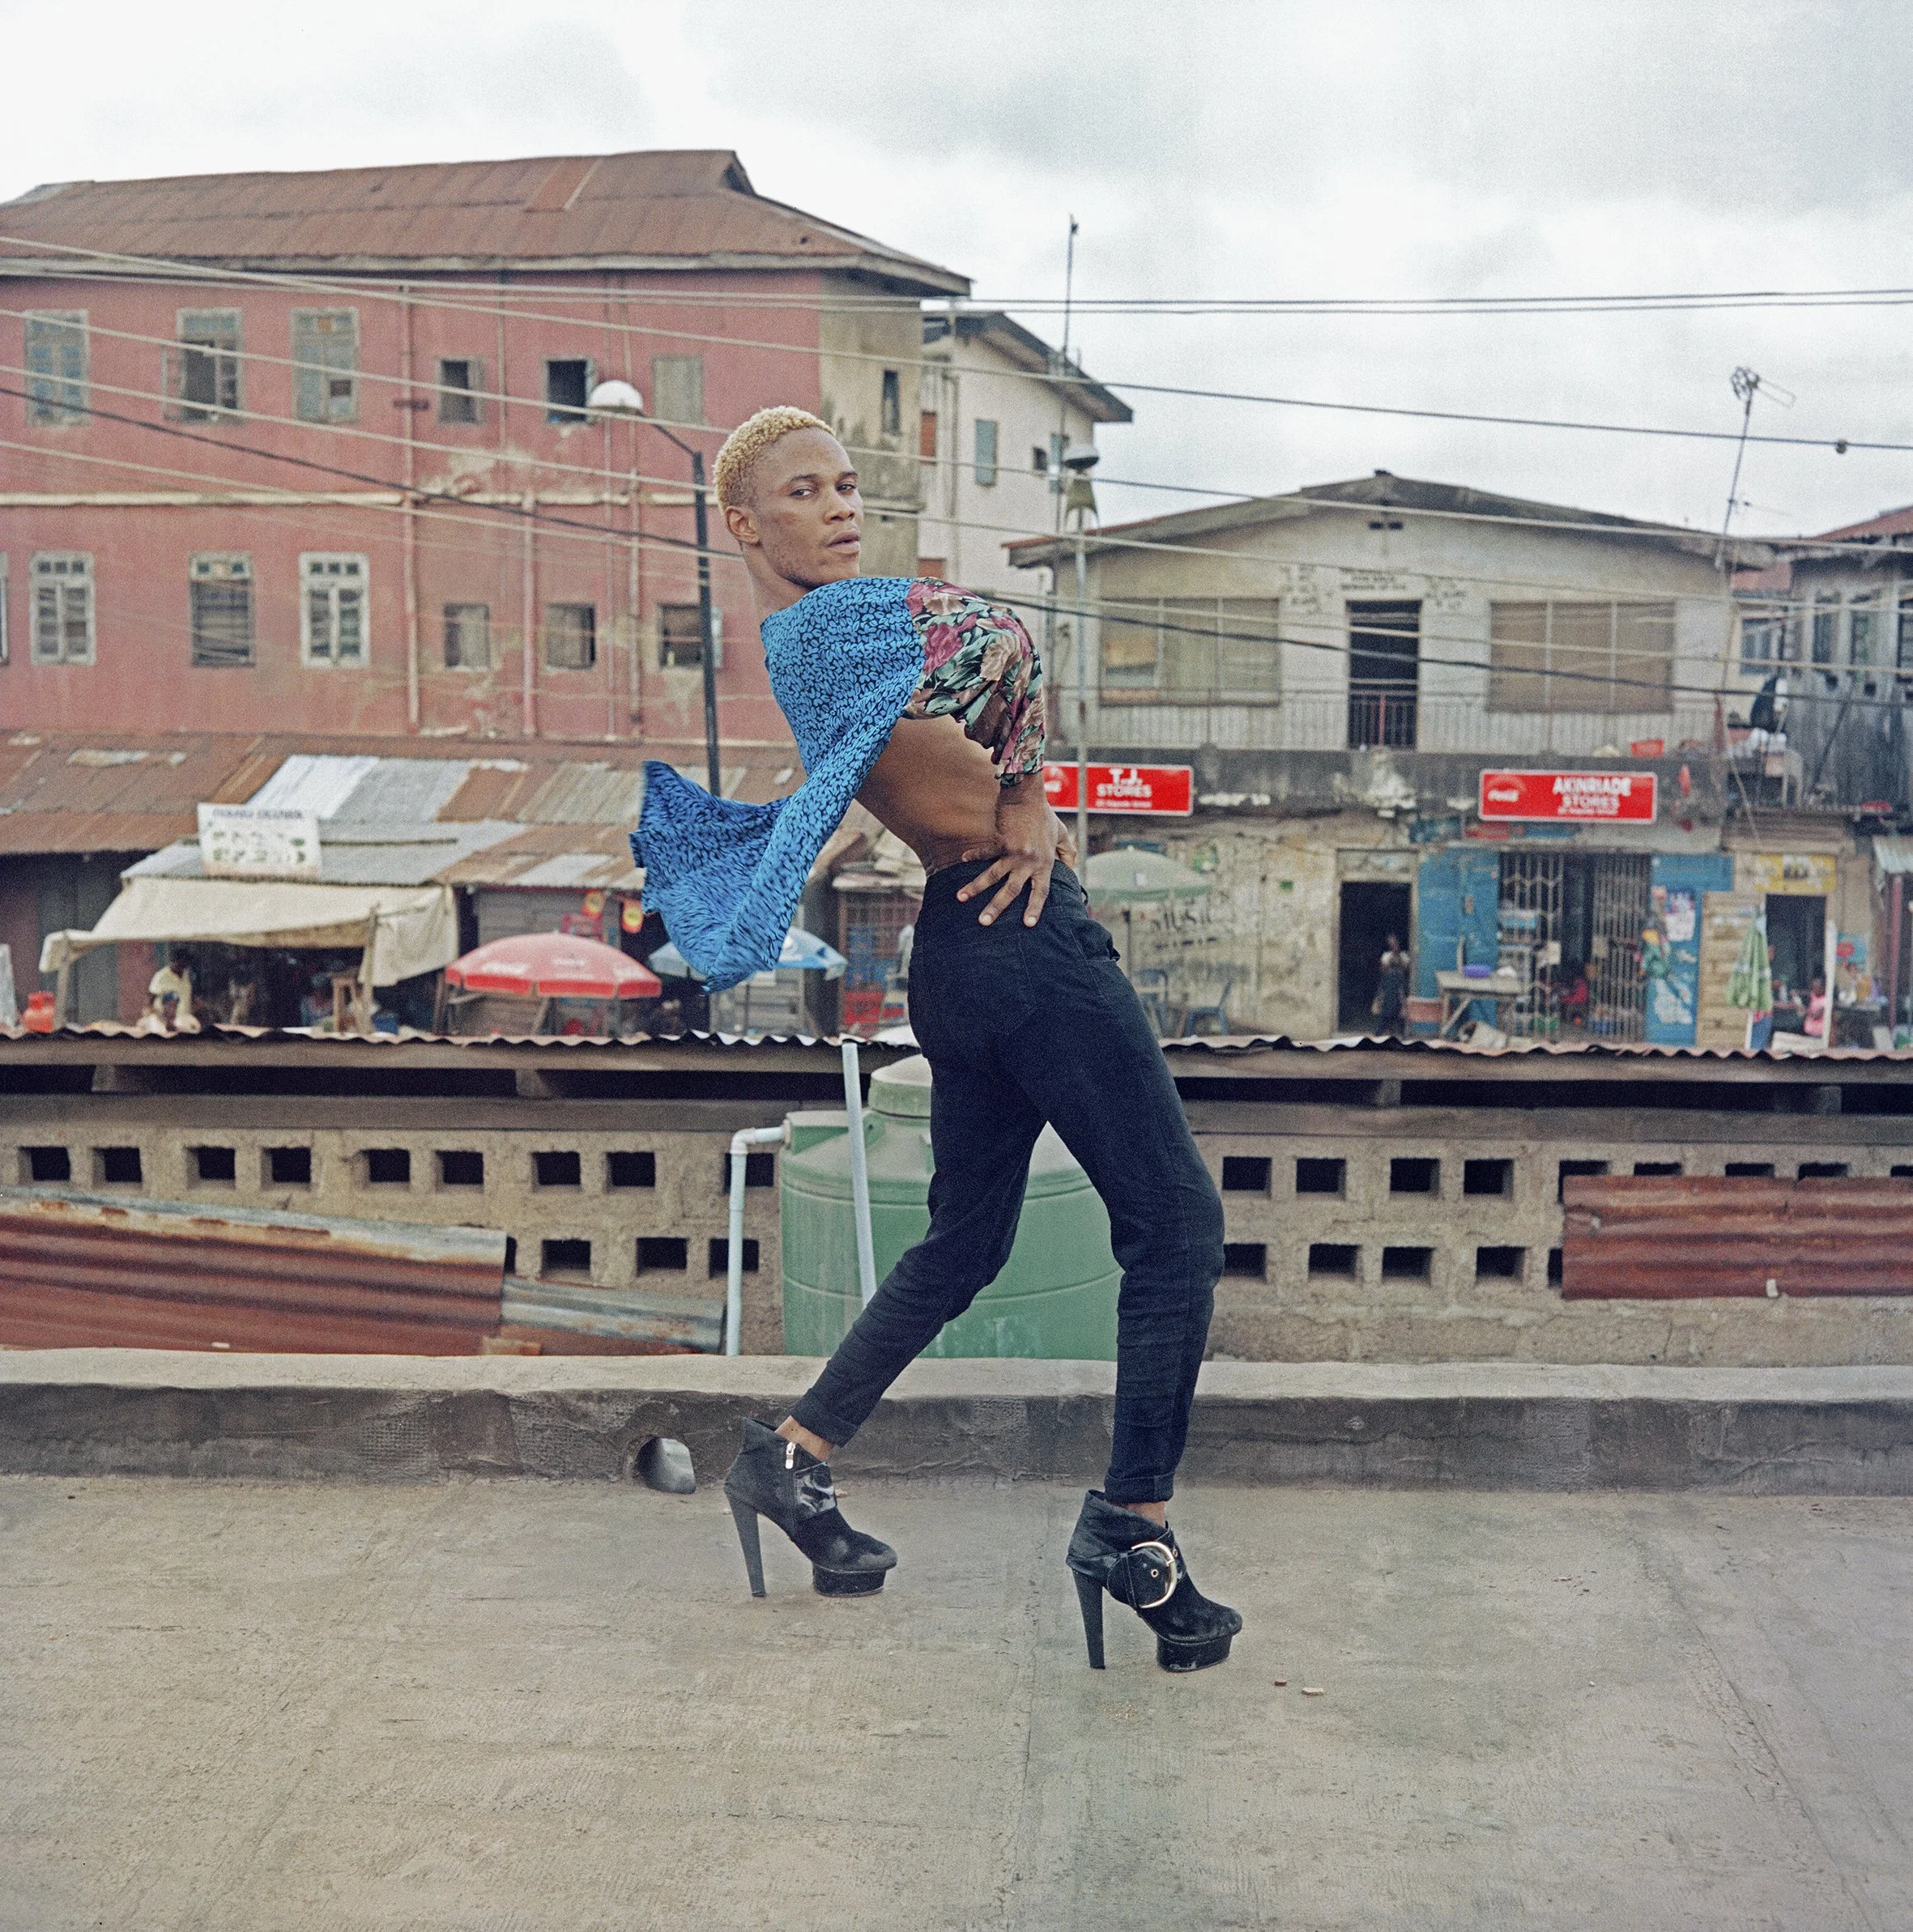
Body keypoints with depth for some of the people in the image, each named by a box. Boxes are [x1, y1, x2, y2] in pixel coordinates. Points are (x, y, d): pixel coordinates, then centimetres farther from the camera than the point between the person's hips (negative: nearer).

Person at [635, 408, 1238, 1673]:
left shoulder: (784, 648, 16)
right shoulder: (849, 615, -13)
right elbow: (1010, 652, -28)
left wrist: (1022, 812, 3)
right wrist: (1028, 801, -14)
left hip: (953, 952, 10)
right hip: (1027, 936, -10)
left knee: (964, 1244, 20)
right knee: (1177, 1223, -2)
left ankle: (795, 1454, 23)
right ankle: (1134, 1526, 0)